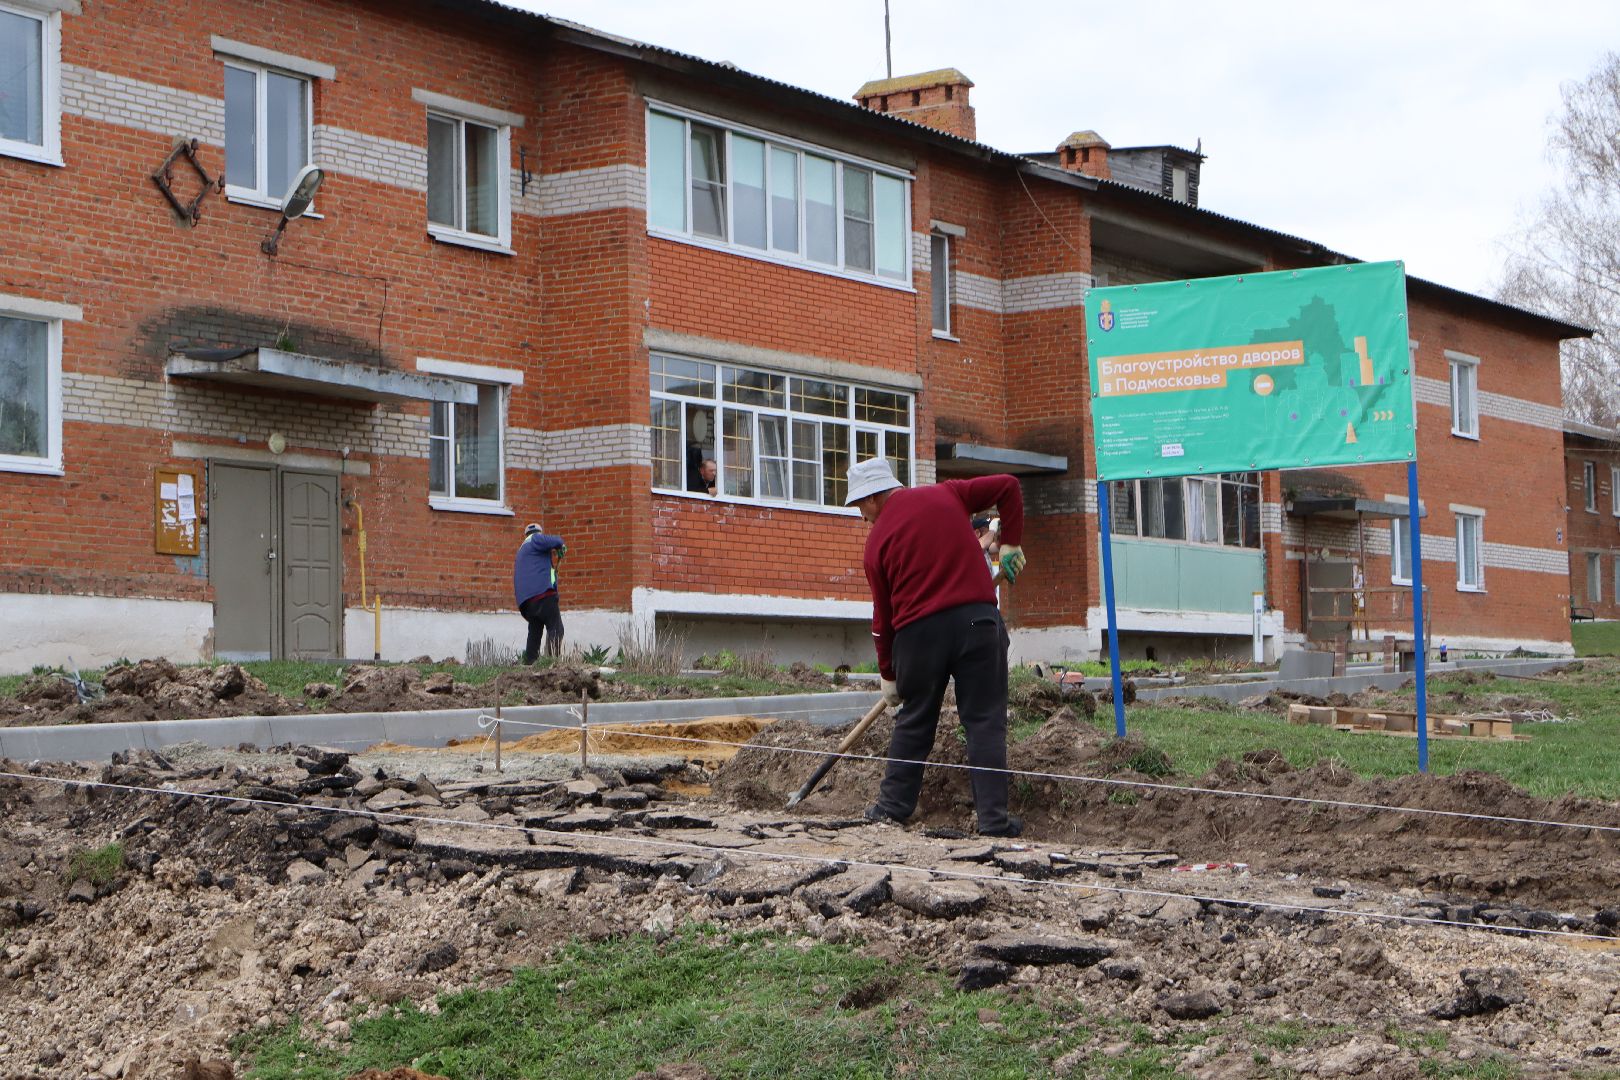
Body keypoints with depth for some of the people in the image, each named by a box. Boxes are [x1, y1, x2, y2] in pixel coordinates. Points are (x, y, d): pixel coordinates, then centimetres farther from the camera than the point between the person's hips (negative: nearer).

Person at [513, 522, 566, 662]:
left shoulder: (522, 549, 29)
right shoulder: (536, 539, 3)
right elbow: (556, 542, -15)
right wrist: (562, 547, 6)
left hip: (527, 600, 9)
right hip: (543, 593, -9)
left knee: (535, 633, 10)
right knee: (555, 629, -11)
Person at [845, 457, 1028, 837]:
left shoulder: (877, 541, 7)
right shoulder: (947, 495, 10)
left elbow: (883, 614, 10)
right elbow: (1008, 487, 9)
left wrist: (888, 675, 19)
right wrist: (1010, 544, 17)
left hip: (918, 633, 0)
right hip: (977, 620, 0)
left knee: (913, 721, 16)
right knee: (985, 721, 2)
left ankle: (892, 808, 20)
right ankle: (993, 817, -3)